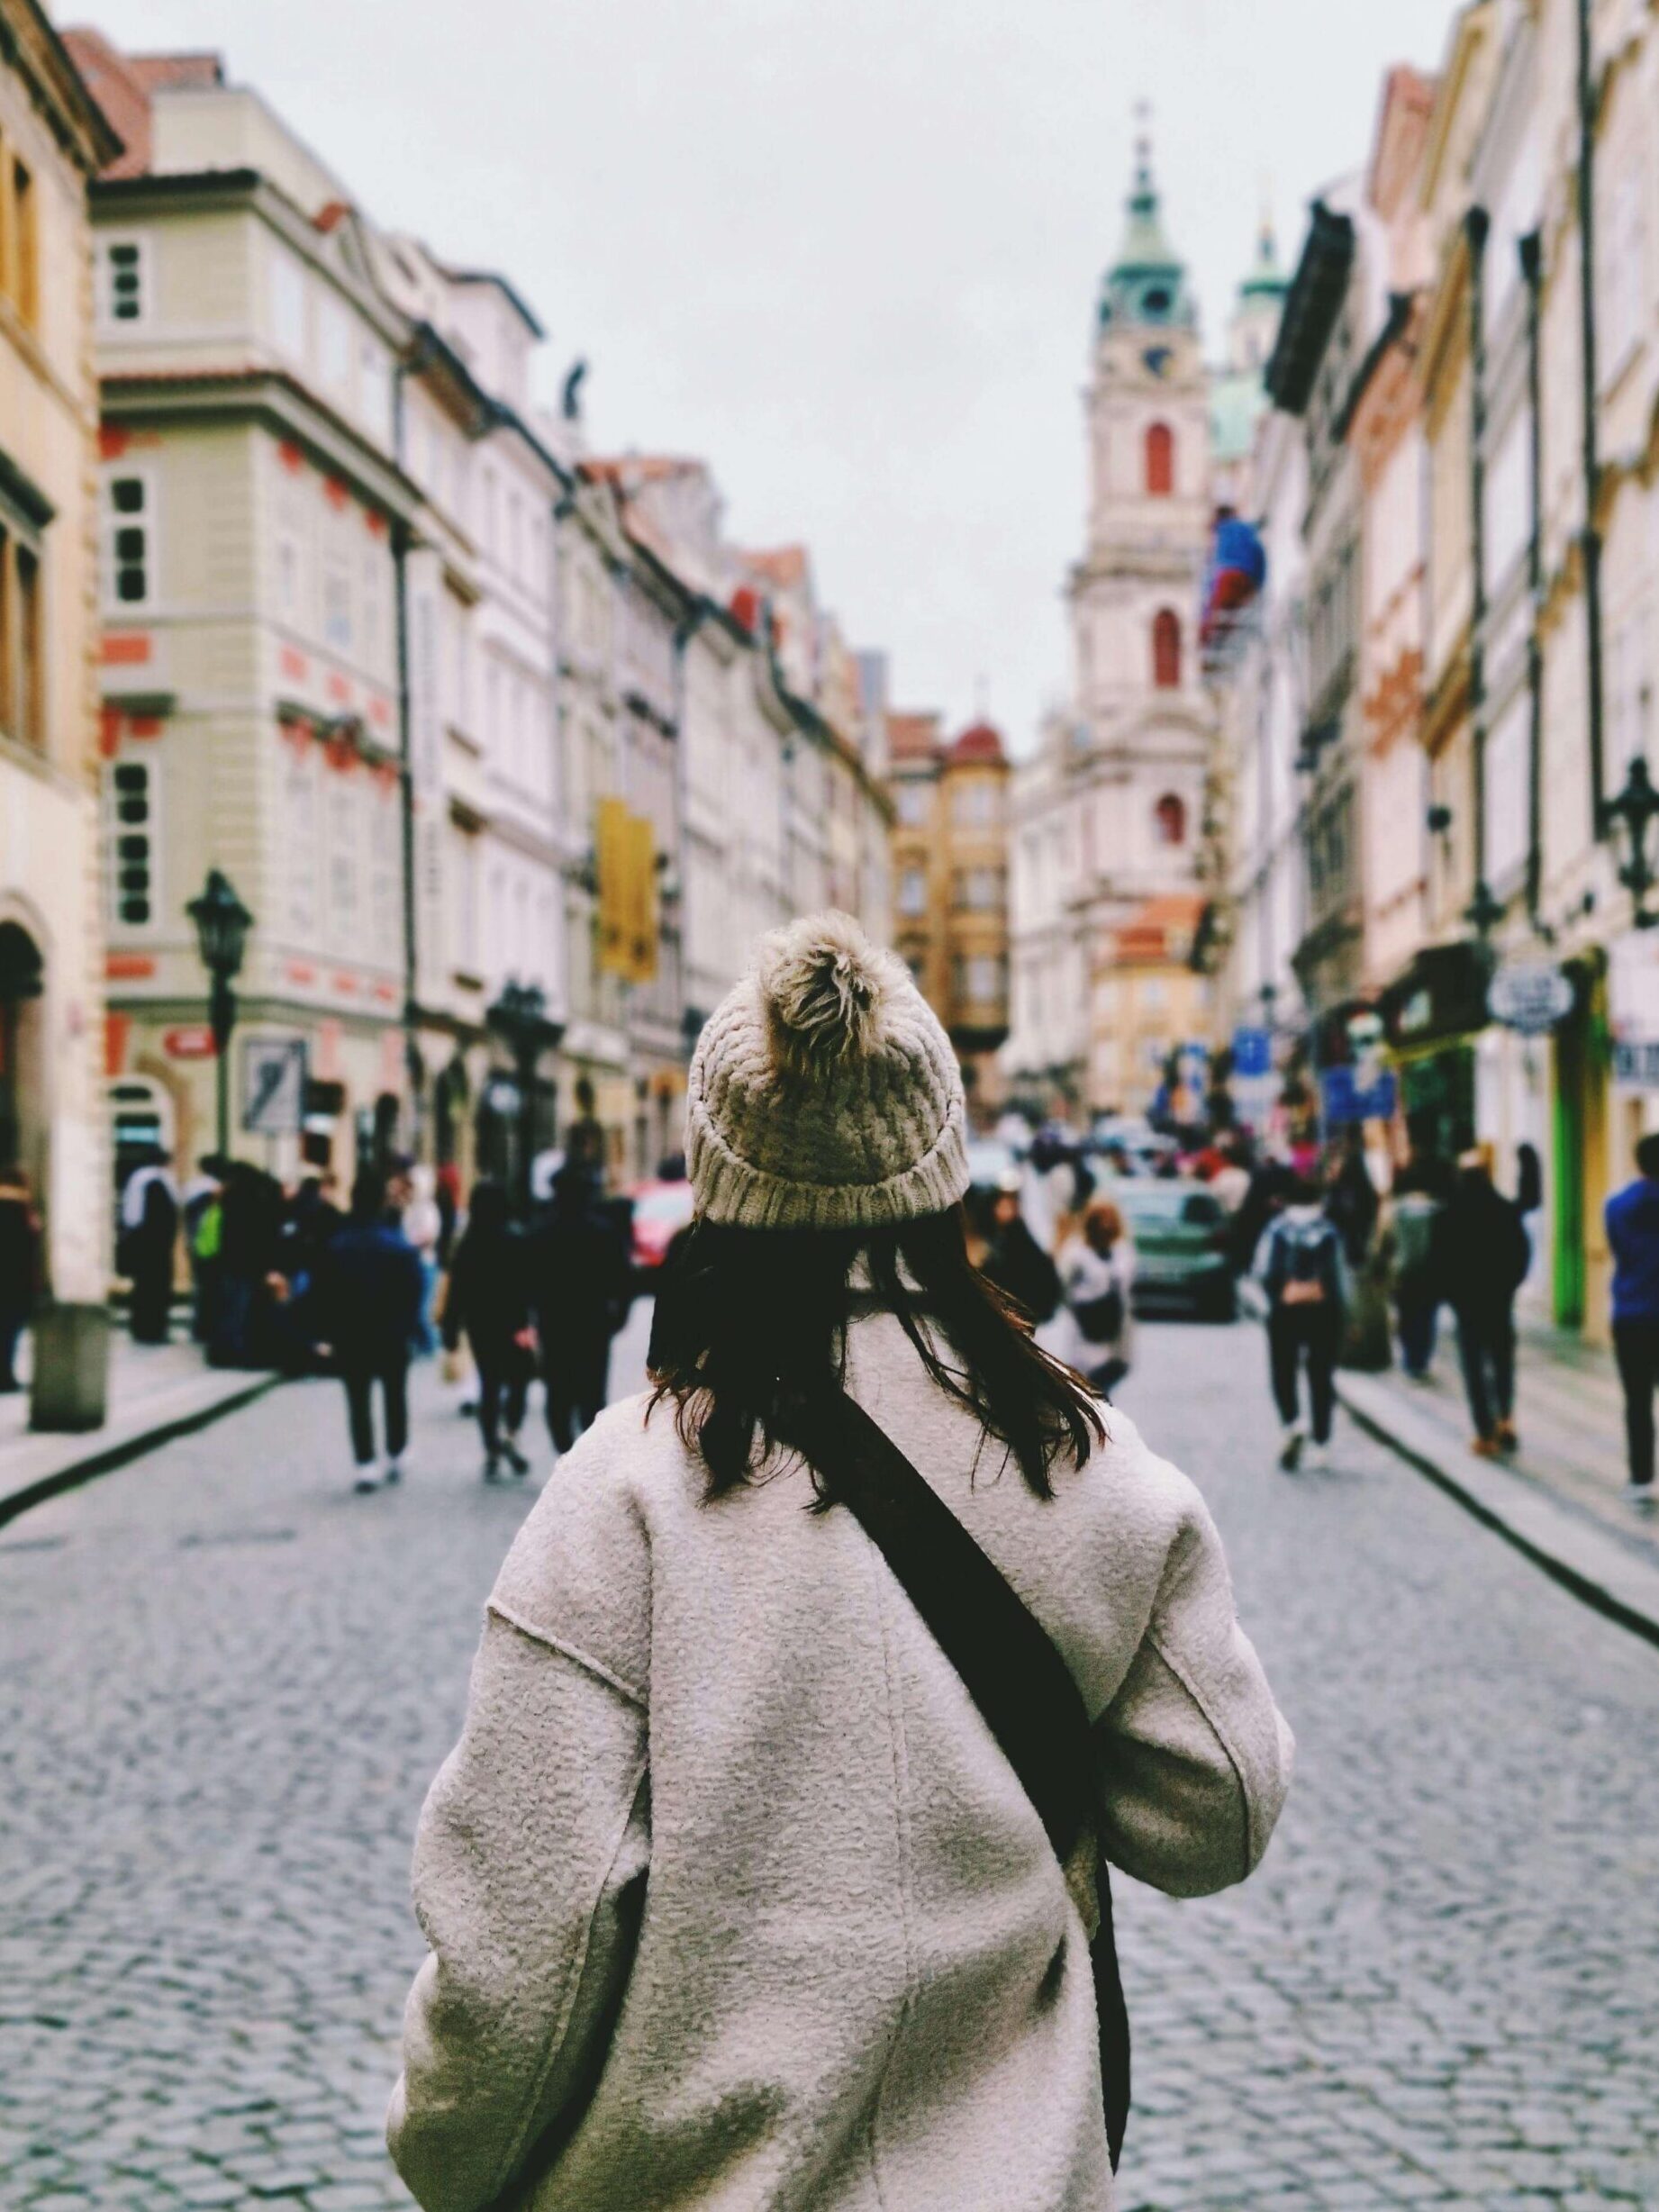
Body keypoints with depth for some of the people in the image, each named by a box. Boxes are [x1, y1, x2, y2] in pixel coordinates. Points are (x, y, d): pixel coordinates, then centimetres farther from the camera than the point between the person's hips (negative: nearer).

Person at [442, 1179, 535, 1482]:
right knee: (518, 1380, 11)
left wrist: (451, 1330, 8)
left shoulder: (467, 1245, 3)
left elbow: (456, 1291, 3)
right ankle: (510, 1438, -9)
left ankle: (492, 1454, 10)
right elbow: (525, 1285, -16)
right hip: (512, 1326, -4)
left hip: (479, 1326, 4)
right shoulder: (514, 1241, -10)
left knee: (489, 1386, 12)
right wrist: (525, 1324, -13)